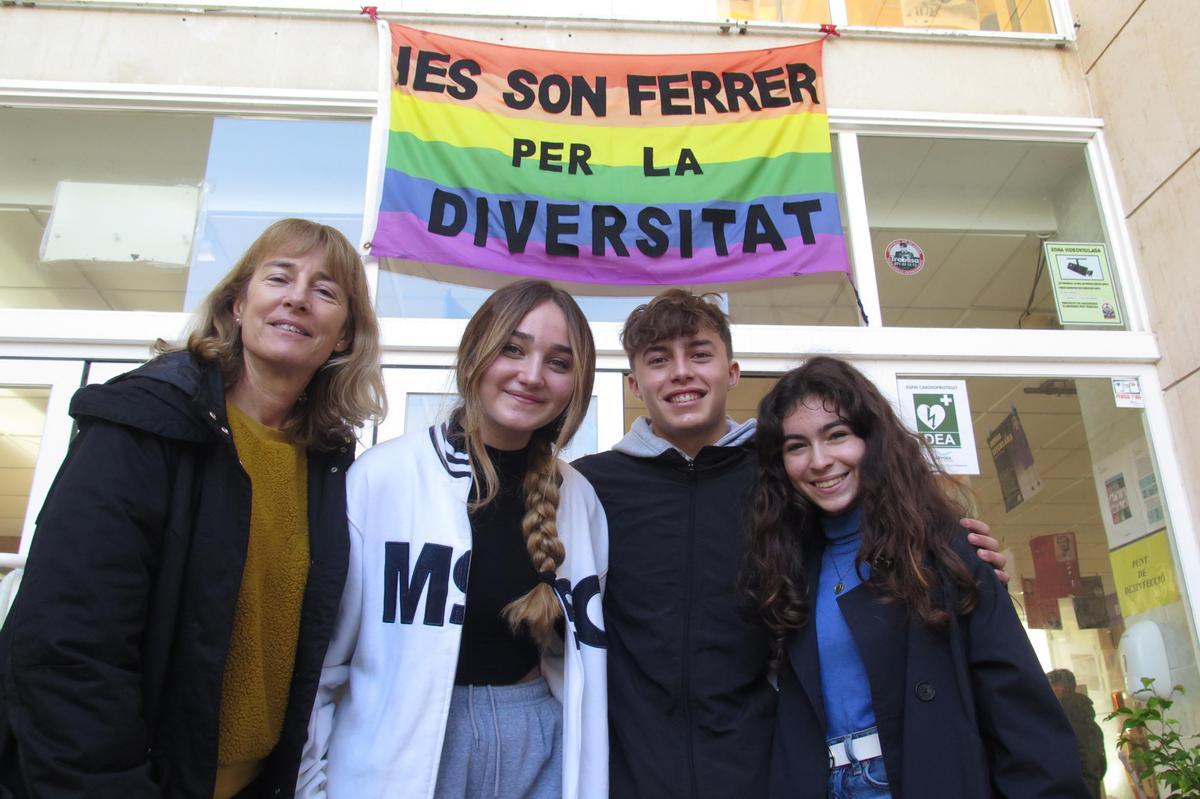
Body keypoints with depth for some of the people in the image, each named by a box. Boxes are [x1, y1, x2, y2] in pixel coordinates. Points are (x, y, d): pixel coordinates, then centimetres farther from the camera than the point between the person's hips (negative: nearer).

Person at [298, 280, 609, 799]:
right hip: (396, 753, -3)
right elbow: (322, 651, -9)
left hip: (538, 751, 4)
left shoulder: (579, 499, -1)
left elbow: (584, 651, 8)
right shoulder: (382, 474, -13)